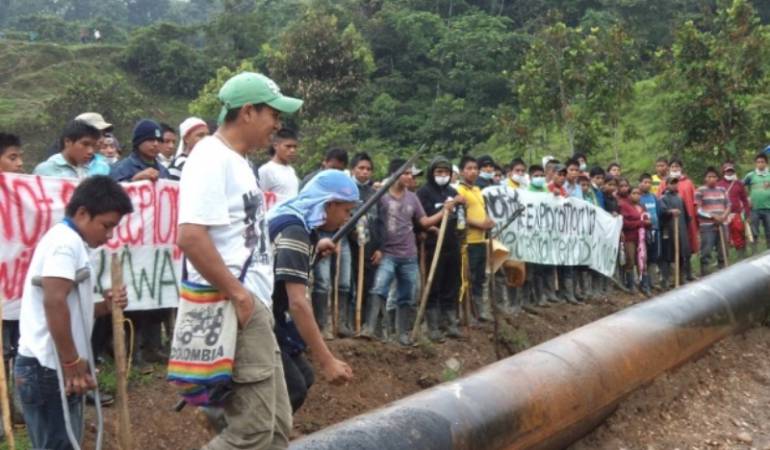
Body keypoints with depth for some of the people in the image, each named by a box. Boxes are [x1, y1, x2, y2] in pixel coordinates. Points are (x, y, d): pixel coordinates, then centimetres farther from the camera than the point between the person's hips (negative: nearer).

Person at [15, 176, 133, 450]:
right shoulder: (66, 240, -12)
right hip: (48, 368, -10)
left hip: (52, 367, 10)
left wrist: (105, 307, 2)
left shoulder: (70, 242, 19)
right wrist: (71, 364, -21)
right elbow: (54, 302, -24)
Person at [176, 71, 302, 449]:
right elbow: (191, 236, -26)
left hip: (254, 308, 10)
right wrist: (238, 294, -21)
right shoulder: (212, 158, -14)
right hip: (234, 309, -10)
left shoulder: (236, 160, 17)